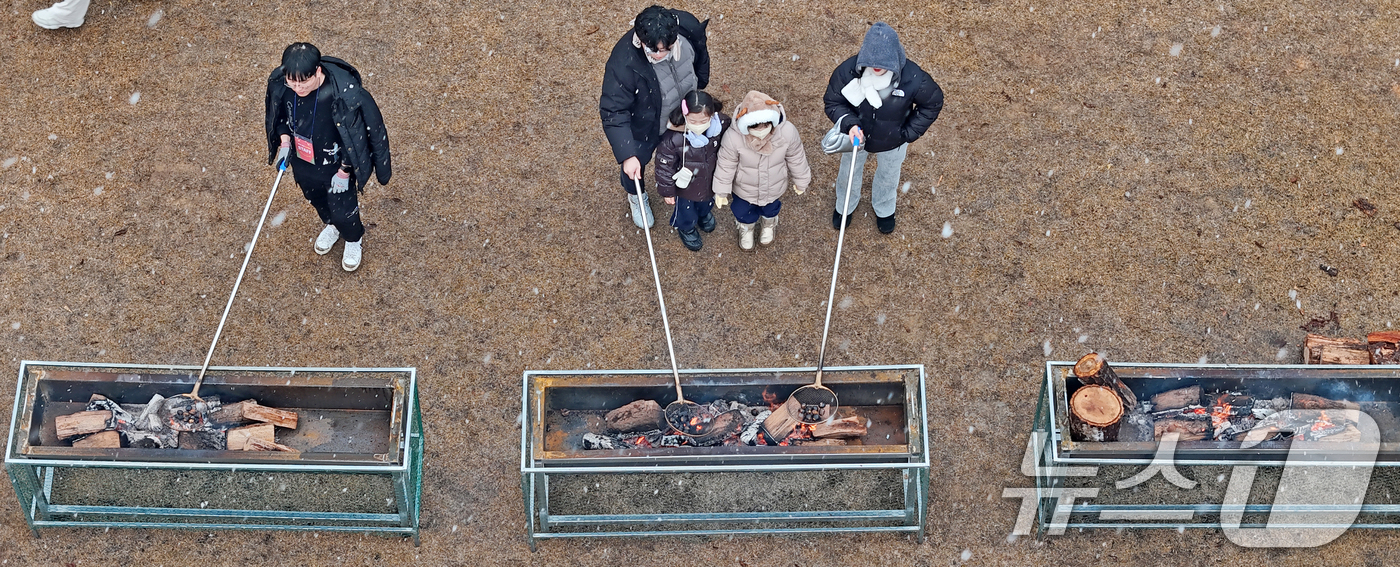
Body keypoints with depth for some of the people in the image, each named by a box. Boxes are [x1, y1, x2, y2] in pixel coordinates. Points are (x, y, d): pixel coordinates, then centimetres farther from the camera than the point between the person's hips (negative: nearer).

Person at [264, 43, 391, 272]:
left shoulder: (345, 94, -38)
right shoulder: (279, 83, -25)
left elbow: (356, 135, -22)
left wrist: (344, 171, -17)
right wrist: (284, 141, -10)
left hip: (336, 165, -4)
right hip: (302, 162, 4)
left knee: (342, 211, 16)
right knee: (315, 199, 31)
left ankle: (353, 239, 52)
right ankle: (332, 226, 65)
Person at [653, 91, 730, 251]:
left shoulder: (722, 125, -30)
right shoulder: (673, 139, -40)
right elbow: (665, 166, -22)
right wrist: (667, 191, -10)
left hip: (711, 181, 4)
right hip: (686, 186, -3)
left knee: (707, 201, 35)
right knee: (686, 208, 26)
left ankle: (704, 214, 70)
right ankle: (686, 228, 60)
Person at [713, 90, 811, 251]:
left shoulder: (787, 132, -36)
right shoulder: (733, 138, -40)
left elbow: (796, 159, -15)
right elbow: (726, 166, -21)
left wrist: (801, 181, 2)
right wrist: (721, 191, -7)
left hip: (774, 188, 2)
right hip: (745, 190, -1)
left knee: (771, 209, 35)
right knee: (744, 213, 30)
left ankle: (768, 225, 71)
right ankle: (746, 228, 67)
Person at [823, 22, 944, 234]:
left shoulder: (912, 78, -38)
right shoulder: (847, 71, -36)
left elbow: (933, 103, -16)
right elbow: (833, 103, -18)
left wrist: (909, 133, -16)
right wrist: (849, 124, -37)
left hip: (892, 141, 0)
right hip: (856, 135, 0)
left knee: (888, 175, 31)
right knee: (849, 171, 30)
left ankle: (884, 209, 65)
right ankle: (844, 206, 65)